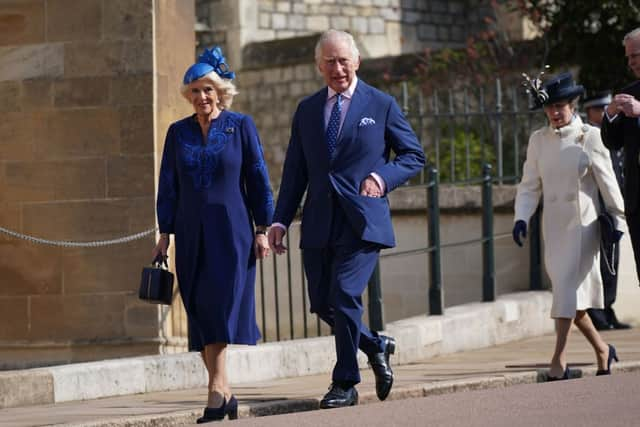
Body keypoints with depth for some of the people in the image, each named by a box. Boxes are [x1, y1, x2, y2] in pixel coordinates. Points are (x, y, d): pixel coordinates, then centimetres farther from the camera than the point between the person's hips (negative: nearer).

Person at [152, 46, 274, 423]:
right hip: (193, 235, 3)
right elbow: (168, 186, 11)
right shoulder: (179, 133, 10)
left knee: (220, 305, -13)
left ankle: (217, 390, -14)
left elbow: (258, 180, 2)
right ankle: (225, 393, 7)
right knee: (201, 312, 2)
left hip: (231, 232, -3)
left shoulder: (241, 126, 2)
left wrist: (263, 229, -3)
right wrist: (165, 233, 6)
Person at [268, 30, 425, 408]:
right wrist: (281, 220, 6)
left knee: (344, 295, -15)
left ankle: (346, 383, -4)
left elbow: (414, 156, 7)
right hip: (320, 224, 5)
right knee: (322, 303, 5)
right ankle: (376, 347, 29)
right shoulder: (307, 110, 13)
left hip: (362, 220, -5)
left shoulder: (381, 105, 3)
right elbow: (295, 171, 14)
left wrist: (383, 177, -12)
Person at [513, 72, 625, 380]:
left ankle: (559, 360, -12)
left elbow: (607, 182, -1)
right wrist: (521, 217, -6)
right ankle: (602, 351, 25)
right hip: (553, 225, 5)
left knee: (569, 287, -13)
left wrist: (617, 220, -1)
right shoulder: (538, 140, 7)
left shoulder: (589, 137, -4)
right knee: (566, 291, 7)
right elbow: (530, 185, 8)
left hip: (583, 224, -5)